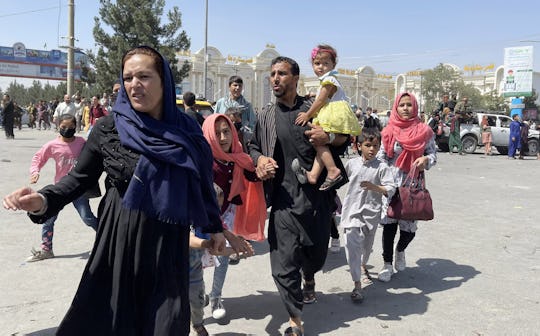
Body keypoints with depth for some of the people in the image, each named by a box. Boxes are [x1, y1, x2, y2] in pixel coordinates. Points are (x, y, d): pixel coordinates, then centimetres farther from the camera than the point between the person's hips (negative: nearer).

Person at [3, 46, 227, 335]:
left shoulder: (186, 132, -1)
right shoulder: (108, 129, -5)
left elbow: (201, 183, 8)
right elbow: (80, 177, 1)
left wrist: (214, 226, 14)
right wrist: (44, 200, -16)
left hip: (169, 246, 1)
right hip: (120, 240, -1)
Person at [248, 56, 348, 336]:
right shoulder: (266, 118, 8)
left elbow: (346, 138, 9)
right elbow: (253, 146, 21)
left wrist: (329, 138, -13)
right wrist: (260, 158, -2)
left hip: (318, 196, 0)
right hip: (285, 198, 0)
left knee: (317, 251, 18)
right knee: (284, 262, -6)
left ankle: (308, 279, 55)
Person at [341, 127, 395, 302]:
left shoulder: (382, 167, -8)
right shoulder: (352, 163, -1)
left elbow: (391, 189, -15)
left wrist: (374, 187, -29)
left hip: (371, 211, 0)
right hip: (352, 210, 0)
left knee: (367, 244, 20)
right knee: (353, 245, -10)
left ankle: (363, 266, 52)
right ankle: (357, 285, -5)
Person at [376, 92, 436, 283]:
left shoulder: (424, 131, 2)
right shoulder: (389, 132, 1)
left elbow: (433, 154, 5)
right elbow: (381, 158, 1)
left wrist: (426, 160, -17)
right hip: (392, 183, 0)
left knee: (409, 227, 2)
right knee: (389, 224, 0)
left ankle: (400, 251, 36)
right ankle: (387, 263, 17)